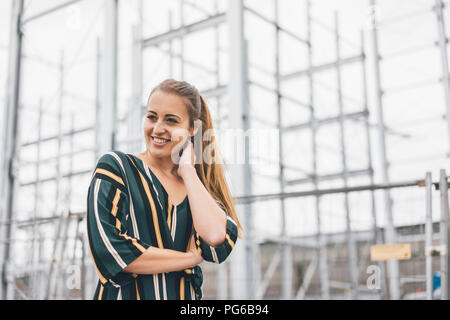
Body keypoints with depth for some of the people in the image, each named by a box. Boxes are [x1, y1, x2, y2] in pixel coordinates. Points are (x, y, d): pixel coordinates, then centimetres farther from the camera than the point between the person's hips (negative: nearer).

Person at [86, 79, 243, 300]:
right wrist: (191, 258, -4)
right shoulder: (116, 167, 2)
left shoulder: (198, 184, 10)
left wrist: (187, 169, -2)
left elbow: (216, 237, -9)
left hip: (186, 294, 2)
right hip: (127, 294, -2)